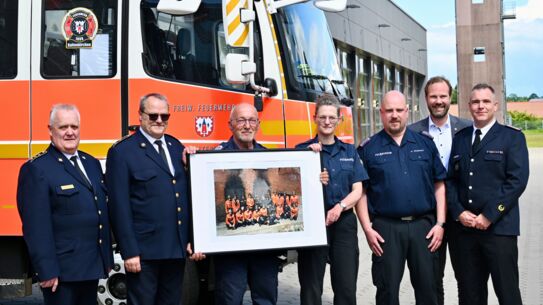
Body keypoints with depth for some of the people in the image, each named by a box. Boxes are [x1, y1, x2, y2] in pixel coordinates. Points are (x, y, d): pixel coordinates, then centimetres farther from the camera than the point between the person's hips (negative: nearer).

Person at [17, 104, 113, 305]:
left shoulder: (91, 163, 13)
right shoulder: (36, 169, -11)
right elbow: (36, 227, -17)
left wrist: (108, 258, 16)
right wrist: (47, 271, -20)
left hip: (93, 266, 7)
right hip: (62, 271, -7)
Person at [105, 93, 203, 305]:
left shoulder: (177, 147, 13)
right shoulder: (122, 152, -6)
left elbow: (187, 196, 14)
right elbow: (119, 207, -10)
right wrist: (129, 252, -14)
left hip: (177, 249, 6)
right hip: (144, 251, -6)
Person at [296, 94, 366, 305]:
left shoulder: (349, 151, 11)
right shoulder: (303, 150, 3)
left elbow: (357, 190, 6)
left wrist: (340, 206, -14)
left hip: (344, 223, 2)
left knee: (347, 288, 2)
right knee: (311, 288, 2)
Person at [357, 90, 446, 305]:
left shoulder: (425, 144, 9)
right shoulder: (368, 149, 3)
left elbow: (439, 185, 9)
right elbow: (361, 192, 3)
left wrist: (440, 223, 1)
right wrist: (367, 229, -6)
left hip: (424, 226, 2)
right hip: (386, 229, -2)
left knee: (427, 287, 7)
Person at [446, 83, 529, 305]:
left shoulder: (512, 137, 1)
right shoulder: (460, 138, 15)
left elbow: (517, 180, -8)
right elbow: (451, 180, 13)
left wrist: (489, 216, -13)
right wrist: (458, 212, -3)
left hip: (499, 227, -4)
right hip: (465, 227, 4)